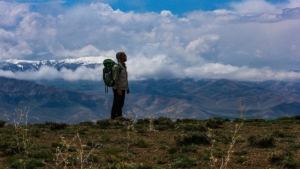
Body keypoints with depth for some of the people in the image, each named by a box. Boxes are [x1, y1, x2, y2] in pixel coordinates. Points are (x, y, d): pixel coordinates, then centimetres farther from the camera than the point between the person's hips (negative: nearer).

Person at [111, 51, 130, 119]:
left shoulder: (123, 66, 14)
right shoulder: (117, 66, -16)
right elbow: (116, 78, -21)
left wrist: (127, 87, 20)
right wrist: (118, 89, -24)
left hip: (123, 88, 9)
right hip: (118, 89, -9)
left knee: (121, 104, 14)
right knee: (116, 104, -4)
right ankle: (113, 118, 3)